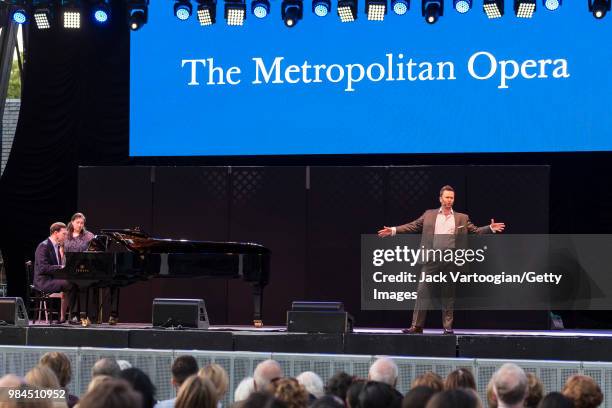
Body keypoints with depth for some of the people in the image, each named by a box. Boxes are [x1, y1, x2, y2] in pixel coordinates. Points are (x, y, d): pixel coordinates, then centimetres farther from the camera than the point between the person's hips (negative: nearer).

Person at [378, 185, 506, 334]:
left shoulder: (461, 218, 10)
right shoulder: (429, 215, 10)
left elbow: (475, 231, 7)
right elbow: (413, 226, 8)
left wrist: (490, 228, -9)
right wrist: (393, 230, -1)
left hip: (451, 261, 0)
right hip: (431, 259, 0)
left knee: (448, 294, 4)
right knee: (422, 292, -3)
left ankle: (448, 326, 10)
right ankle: (416, 326, -1)